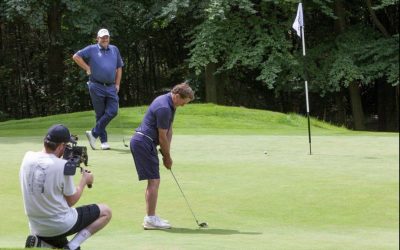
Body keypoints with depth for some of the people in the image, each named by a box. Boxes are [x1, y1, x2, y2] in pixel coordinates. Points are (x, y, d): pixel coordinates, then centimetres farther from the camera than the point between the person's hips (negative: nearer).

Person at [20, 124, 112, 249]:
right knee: (106, 212, 9)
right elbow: (71, 201, -8)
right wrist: (85, 180, 8)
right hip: (61, 226, -6)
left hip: (36, 228, 6)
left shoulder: (28, 157, -4)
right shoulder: (63, 165, -20)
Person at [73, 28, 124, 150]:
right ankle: (103, 141, 7)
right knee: (100, 114, 0)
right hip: (97, 86, -4)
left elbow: (119, 67, 19)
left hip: (111, 87, 4)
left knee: (112, 112, -9)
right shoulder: (92, 49, 2)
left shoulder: (114, 50, 14)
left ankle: (94, 133, 1)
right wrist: (87, 68, -3)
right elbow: (76, 56, 0)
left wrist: (117, 84, 12)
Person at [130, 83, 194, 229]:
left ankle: (150, 217, 16)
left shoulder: (170, 104, 11)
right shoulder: (164, 108, -21)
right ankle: (150, 219, -9)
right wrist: (167, 157, -3)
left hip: (141, 142, 11)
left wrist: (166, 154, 7)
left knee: (153, 181, 13)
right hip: (144, 143, -11)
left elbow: (169, 130, 14)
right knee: (154, 181, -10)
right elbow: (162, 136, -15)